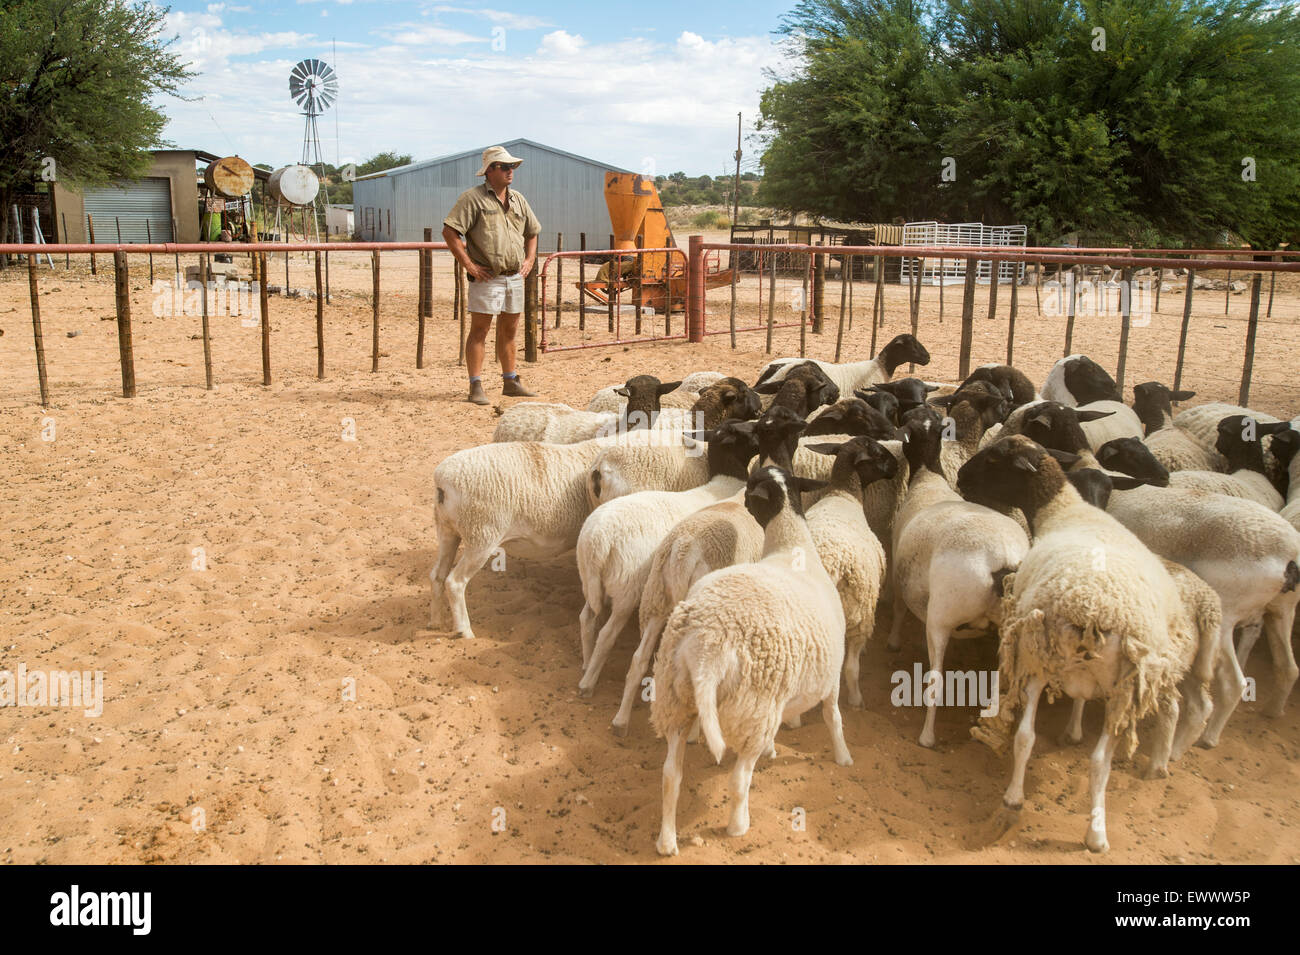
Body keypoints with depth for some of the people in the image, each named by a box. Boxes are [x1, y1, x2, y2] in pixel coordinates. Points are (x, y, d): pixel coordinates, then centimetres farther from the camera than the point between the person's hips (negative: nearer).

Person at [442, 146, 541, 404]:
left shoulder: (518, 199, 15)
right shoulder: (472, 198, -6)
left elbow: (532, 232, 29)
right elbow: (449, 232, -12)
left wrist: (529, 260, 14)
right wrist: (469, 265, -15)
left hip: (515, 277, 7)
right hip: (487, 277, -6)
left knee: (509, 330, 14)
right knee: (479, 330, -4)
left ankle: (510, 382, 23)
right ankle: (476, 387, -2)